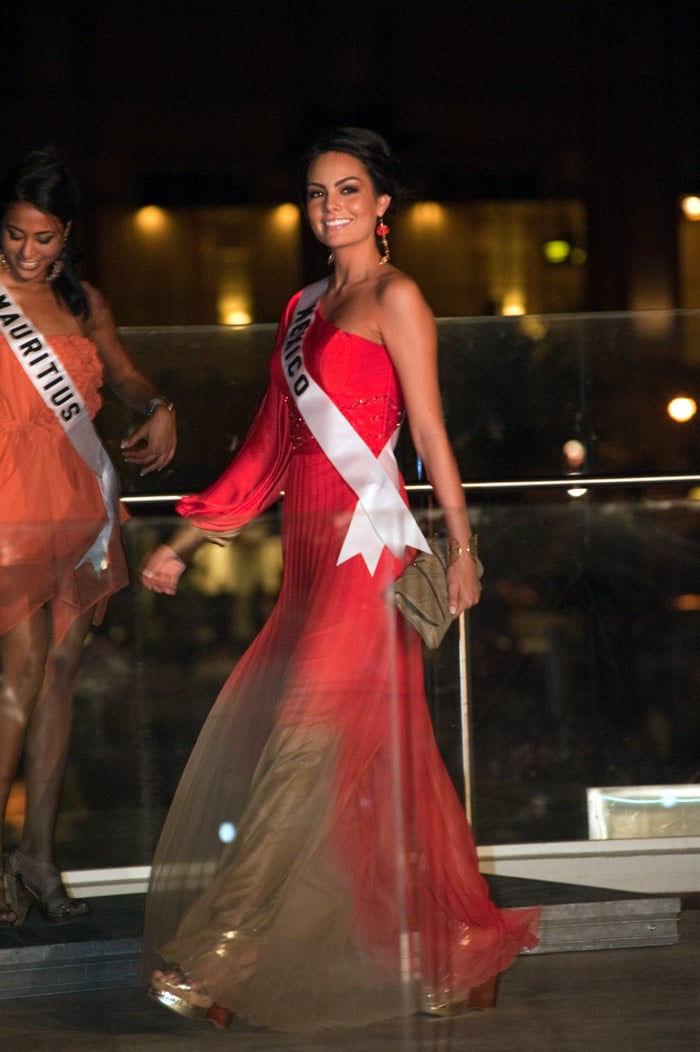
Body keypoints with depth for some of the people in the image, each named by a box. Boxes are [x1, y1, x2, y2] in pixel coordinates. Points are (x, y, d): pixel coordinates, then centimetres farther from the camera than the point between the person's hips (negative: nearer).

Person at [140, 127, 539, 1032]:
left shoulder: (395, 298, -4)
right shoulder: (303, 308, 18)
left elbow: (429, 431, -8)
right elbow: (270, 446, 19)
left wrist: (462, 546, -13)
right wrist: (183, 541, 17)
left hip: (366, 541, -8)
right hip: (311, 548, 8)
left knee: (311, 742, -9)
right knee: (377, 755, 7)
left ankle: (221, 953, -10)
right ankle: (444, 950, 14)